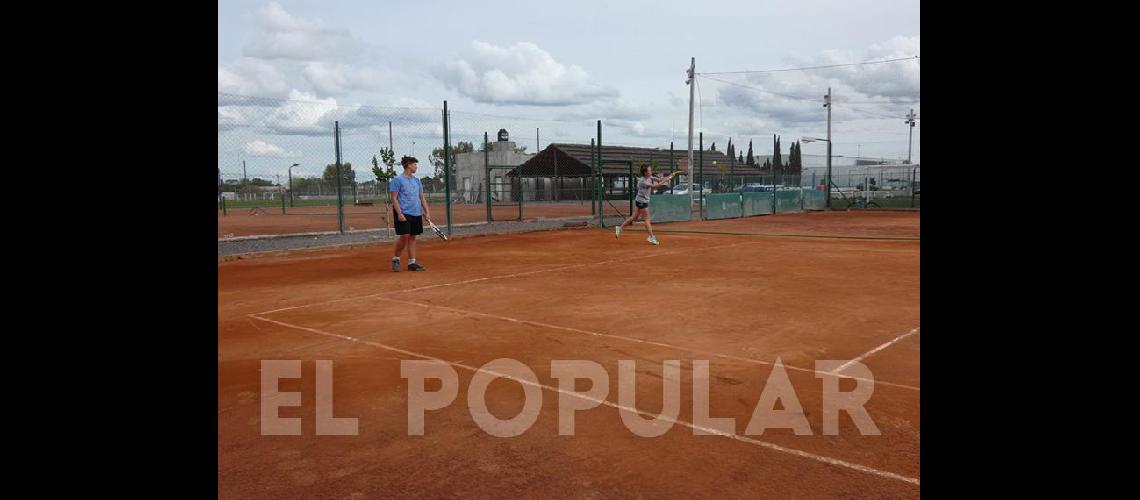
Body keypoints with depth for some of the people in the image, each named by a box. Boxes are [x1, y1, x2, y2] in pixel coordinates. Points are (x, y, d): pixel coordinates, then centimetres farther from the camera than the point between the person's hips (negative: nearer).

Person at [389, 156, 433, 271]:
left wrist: (427, 212, 9)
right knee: (404, 236, -13)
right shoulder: (397, 180, -4)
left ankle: (411, 263, 10)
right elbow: (394, 199, -8)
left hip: (416, 214, 6)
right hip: (404, 214, -6)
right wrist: (399, 213, -18)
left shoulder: (417, 180, 16)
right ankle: (396, 259, 6)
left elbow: (422, 198, 17)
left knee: (412, 237, 7)